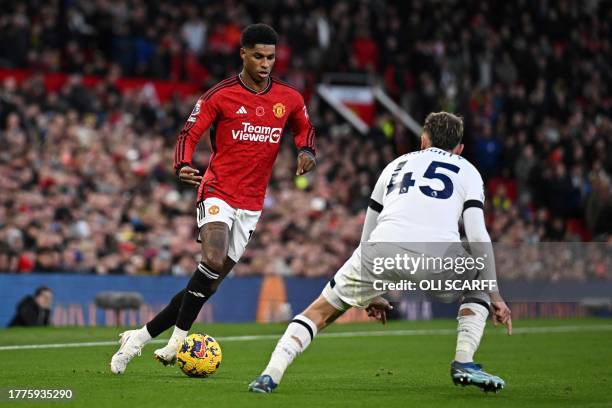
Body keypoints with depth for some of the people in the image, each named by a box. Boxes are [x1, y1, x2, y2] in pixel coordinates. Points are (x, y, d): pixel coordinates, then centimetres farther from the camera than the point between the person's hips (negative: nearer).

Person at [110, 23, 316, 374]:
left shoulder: (289, 98, 5)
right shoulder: (220, 95, -6)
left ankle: (142, 336, 12)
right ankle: (179, 339, -17)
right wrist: (183, 165, -23)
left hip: (251, 204, 4)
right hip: (217, 193, -4)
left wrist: (307, 151, 1)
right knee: (213, 261, -29)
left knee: (211, 282, 2)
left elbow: (305, 128, 23)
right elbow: (189, 134, -4)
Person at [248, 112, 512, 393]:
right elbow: (478, 237, 12)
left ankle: (270, 375, 1)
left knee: (321, 310, 16)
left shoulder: (398, 164, 35)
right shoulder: (468, 172, 27)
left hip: (384, 247, 1)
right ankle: (464, 363, 10)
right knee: (477, 290, 30)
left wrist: (370, 293, 44)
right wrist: (495, 296, 16)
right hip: (438, 254, -1)